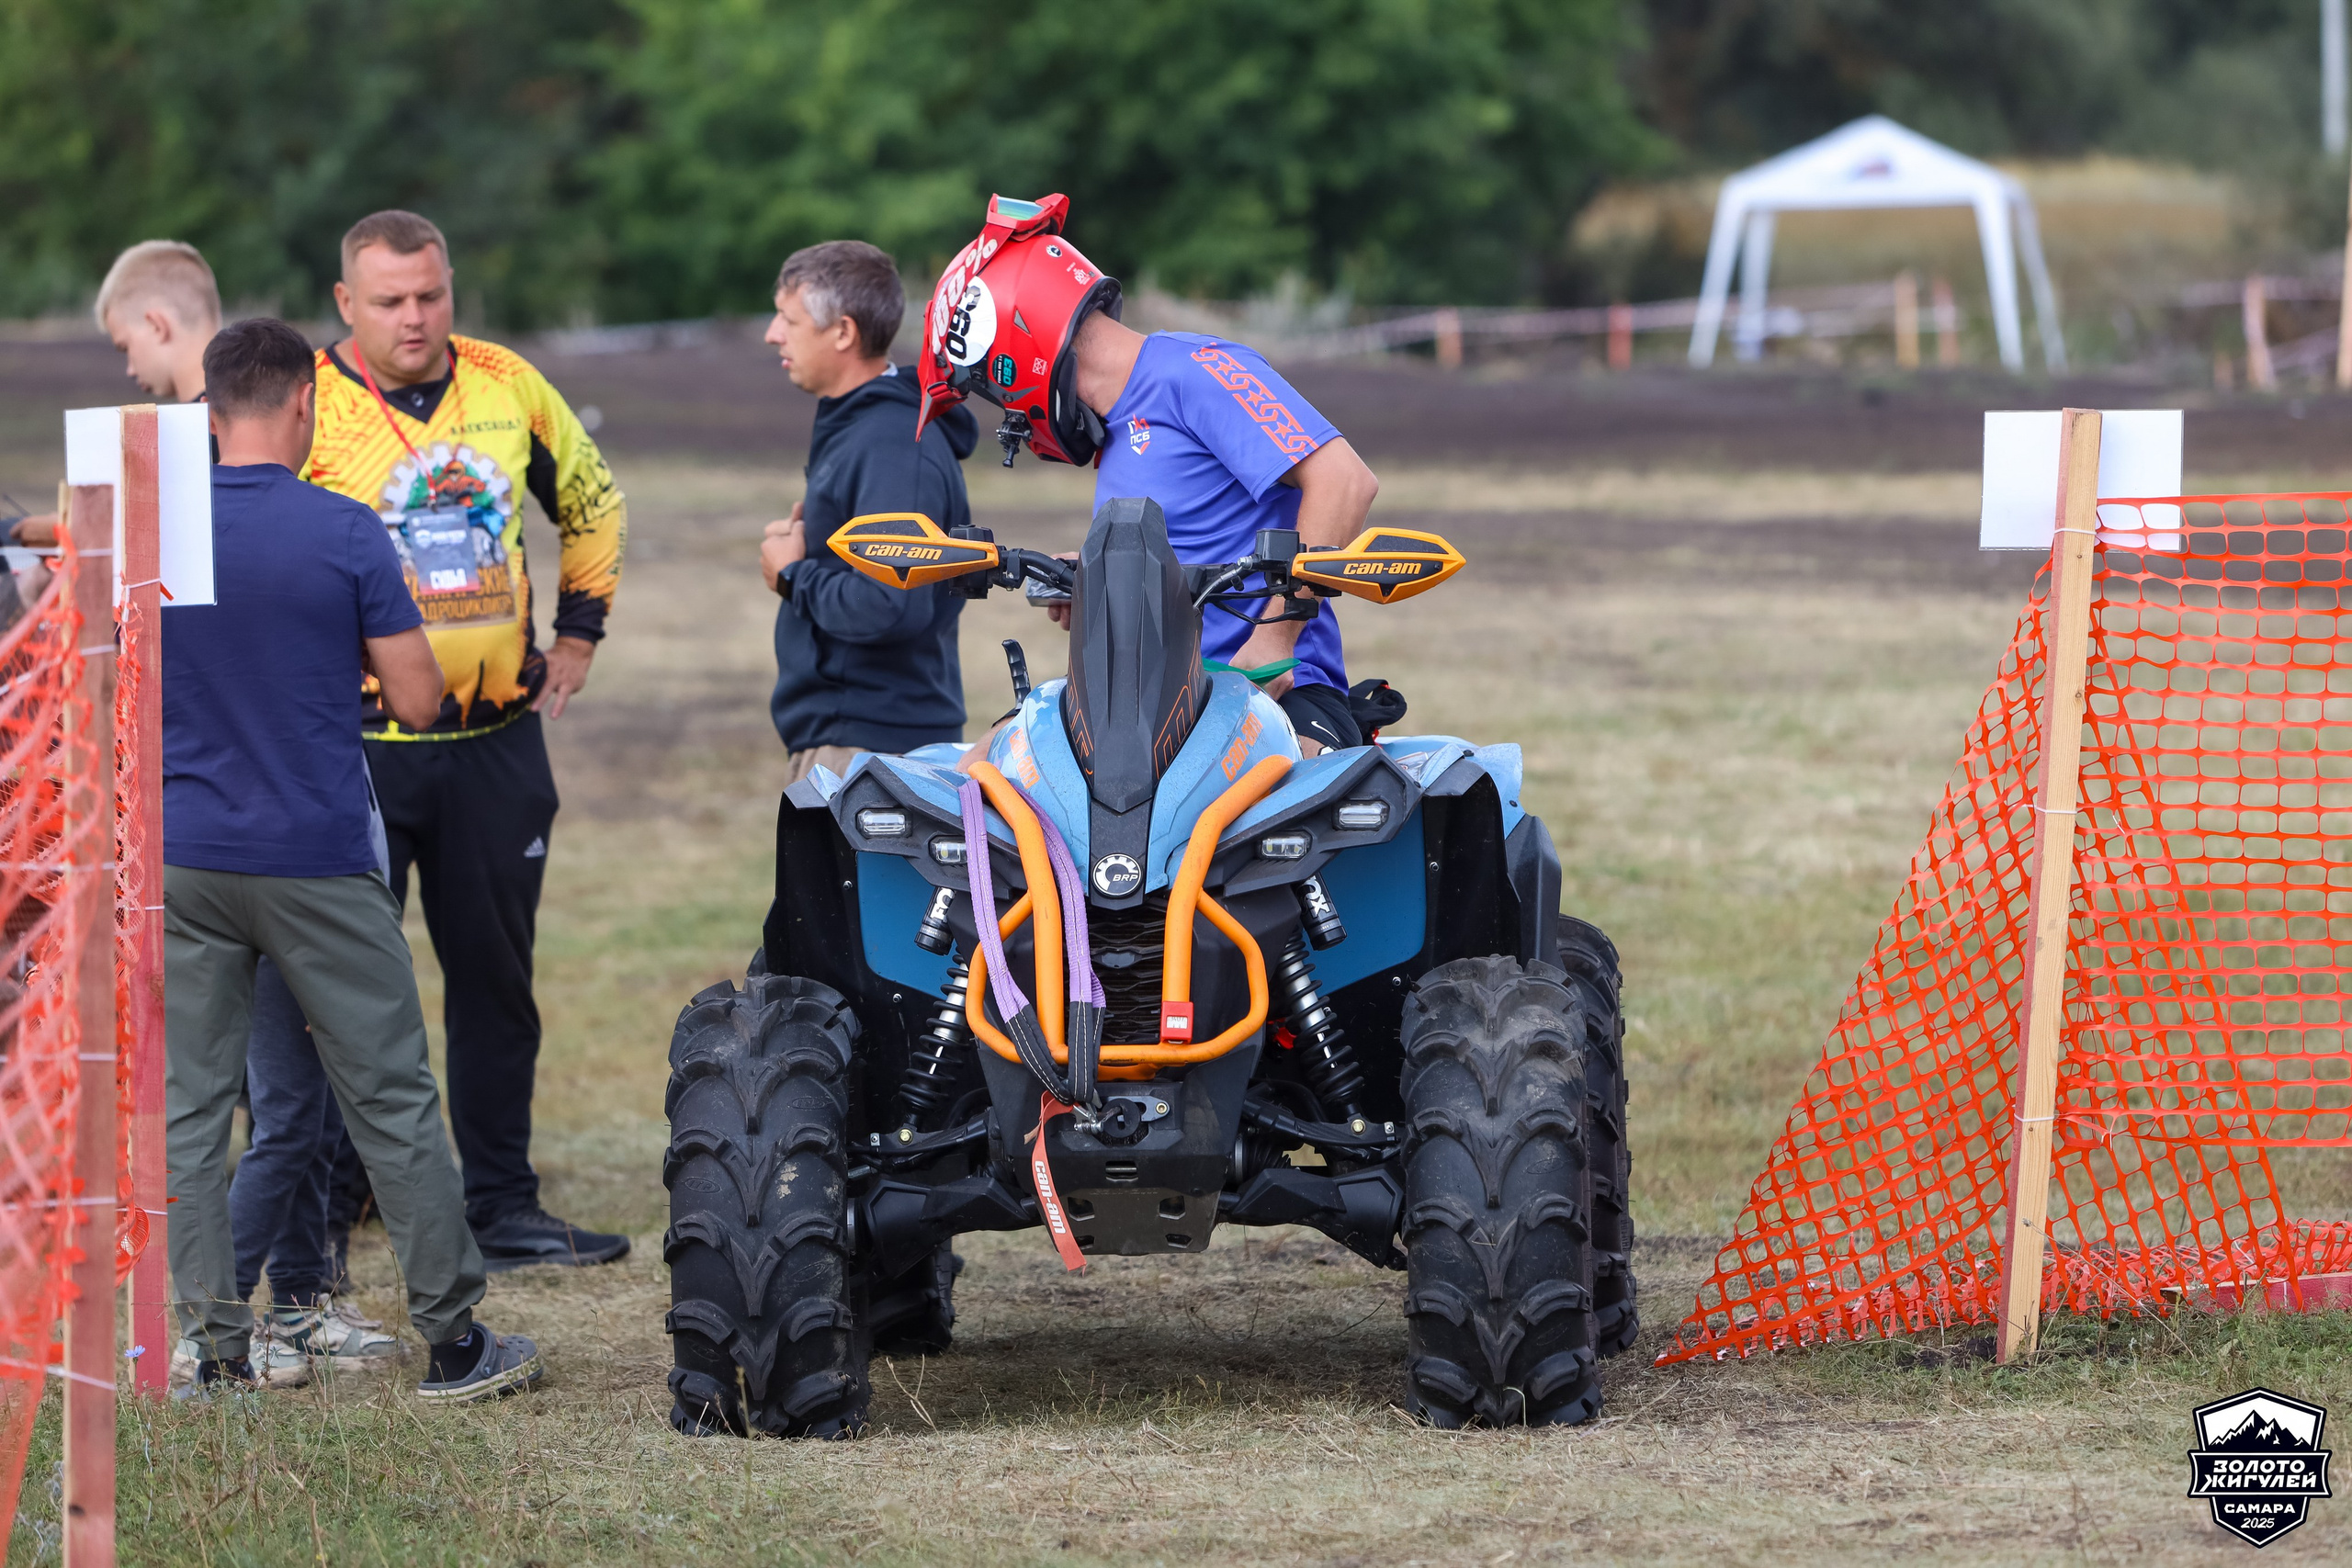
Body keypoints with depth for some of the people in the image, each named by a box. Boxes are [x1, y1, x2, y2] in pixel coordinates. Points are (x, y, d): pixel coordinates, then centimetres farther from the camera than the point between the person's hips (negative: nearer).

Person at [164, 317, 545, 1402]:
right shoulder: (344, 535, -10)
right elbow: (417, 698, -8)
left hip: (184, 855, 2)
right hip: (317, 860, -2)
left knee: (188, 1106, 7)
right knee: (392, 1099, 5)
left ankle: (212, 1345, 4)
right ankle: (453, 1339, 9)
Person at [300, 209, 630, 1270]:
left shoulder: (508, 387, 6)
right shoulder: (305, 401, -8)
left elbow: (591, 498, 23)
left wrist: (579, 630, 17)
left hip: (497, 738, 4)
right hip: (355, 744, -4)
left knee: (496, 975, 11)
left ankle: (502, 1203, 19)